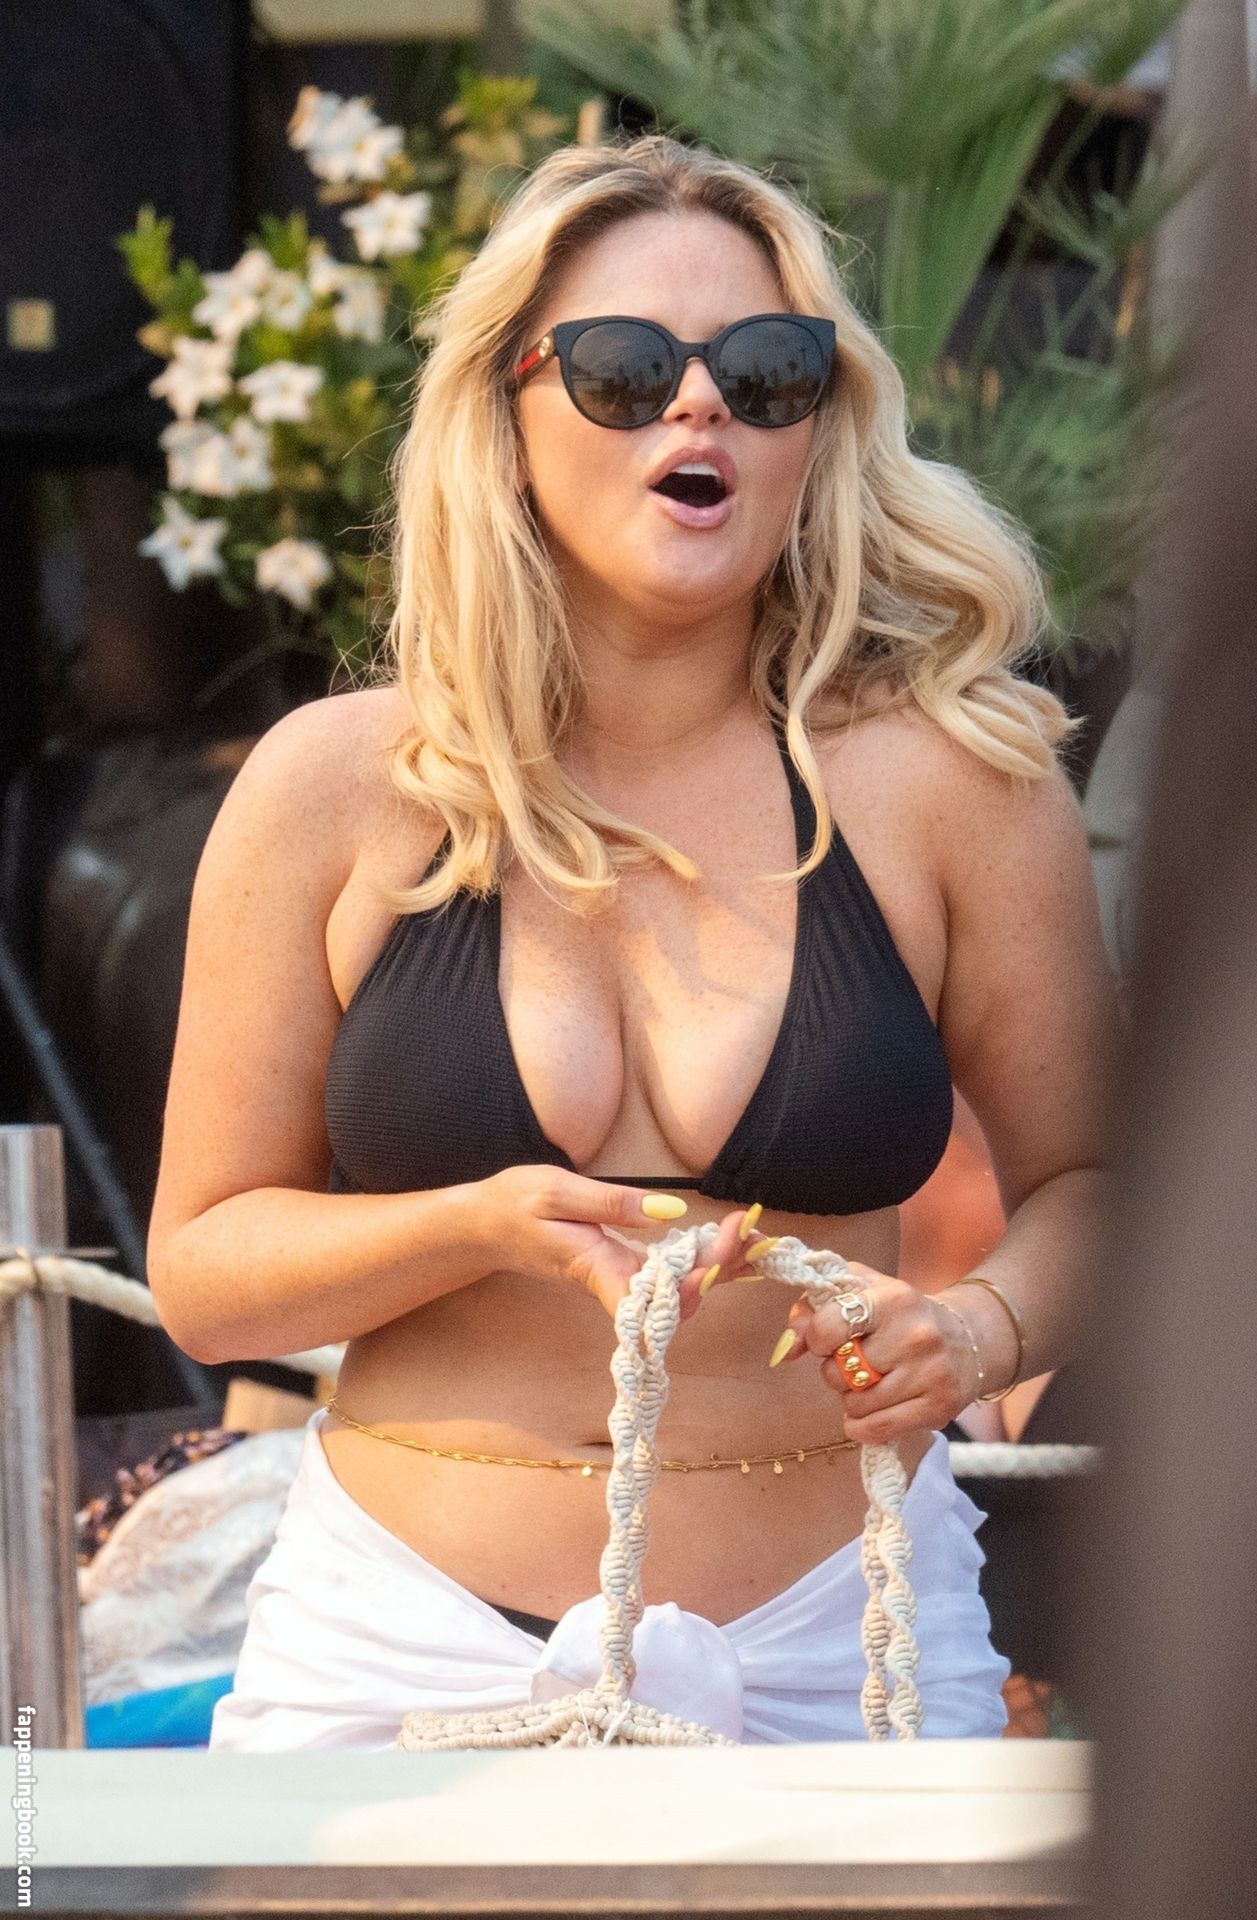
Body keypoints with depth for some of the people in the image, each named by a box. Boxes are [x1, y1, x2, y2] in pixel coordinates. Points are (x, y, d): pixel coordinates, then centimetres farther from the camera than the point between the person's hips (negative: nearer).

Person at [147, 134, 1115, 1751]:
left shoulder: (945, 781, -3)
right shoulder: (337, 788, -2)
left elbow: (1090, 1177, 9)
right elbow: (202, 1268, 1)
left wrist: (979, 1330, -12)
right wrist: (489, 1229, -17)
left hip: (838, 1646, 0)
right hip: (407, 1640, 0)